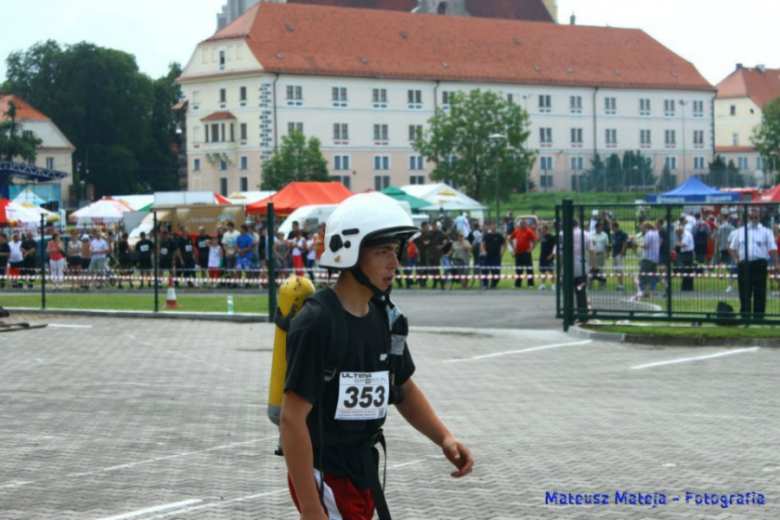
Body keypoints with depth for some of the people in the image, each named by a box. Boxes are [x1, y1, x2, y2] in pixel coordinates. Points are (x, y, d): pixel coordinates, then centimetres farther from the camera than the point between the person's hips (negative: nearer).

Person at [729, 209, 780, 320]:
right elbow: (732, 247, 17)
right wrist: (736, 258, -1)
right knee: (744, 292, 4)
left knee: (760, 292, -3)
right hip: (744, 264, 2)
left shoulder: (766, 232, 8)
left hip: (760, 264, -2)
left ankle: (758, 317, 0)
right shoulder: (739, 232, 15)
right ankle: (745, 316, 11)